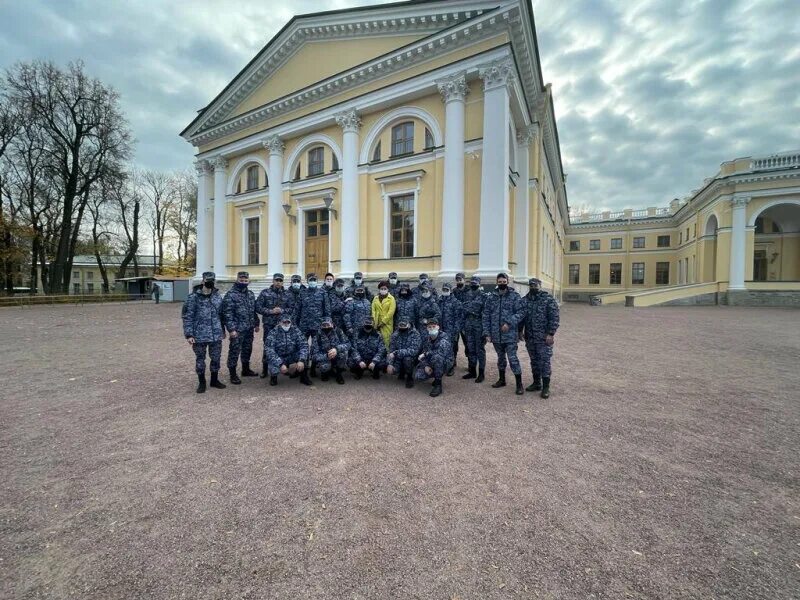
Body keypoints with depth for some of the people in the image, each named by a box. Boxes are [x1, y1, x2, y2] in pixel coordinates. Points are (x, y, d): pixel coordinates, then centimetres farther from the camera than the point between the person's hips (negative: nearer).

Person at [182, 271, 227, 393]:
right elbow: (187, 317, -8)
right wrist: (188, 335, -12)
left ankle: (214, 380, 29)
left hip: (216, 335, 4)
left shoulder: (218, 296, 5)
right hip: (200, 335, -4)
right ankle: (201, 382, 26)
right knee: (200, 359, 10)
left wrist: (222, 330, 16)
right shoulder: (194, 297, -9)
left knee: (216, 358, 12)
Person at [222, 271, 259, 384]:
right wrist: (231, 329, -19)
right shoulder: (230, 295, -11)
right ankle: (233, 374, 11)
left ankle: (246, 370, 31)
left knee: (247, 349, 16)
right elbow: (227, 313, -15)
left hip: (249, 328, 7)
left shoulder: (251, 294, 11)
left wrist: (256, 324, 15)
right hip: (237, 329, -7)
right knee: (234, 351, 1)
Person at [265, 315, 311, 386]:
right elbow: (269, 350, -26)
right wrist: (281, 364, -37)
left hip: (292, 357, 2)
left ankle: (303, 375, -4)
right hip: (278, 359, -2)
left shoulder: (295, 331, -8)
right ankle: (273, 376, 7)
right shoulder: (273, 333, -16)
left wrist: (302, 360, -33)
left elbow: (304, 345, -17)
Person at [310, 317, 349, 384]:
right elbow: (314, 355, -16)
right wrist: (326, 356, -33)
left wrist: (337, 349, -37)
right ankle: (325, 372, 6)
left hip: (338, 360, 1)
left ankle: (338, 373, -5)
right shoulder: (317, 336, -13)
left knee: (343, 352, -29)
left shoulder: (338, 332, -10)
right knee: (325, 366, -34)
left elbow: (347, 344, -17)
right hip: (324, 358, -1)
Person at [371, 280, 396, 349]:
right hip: (377, 323, 3)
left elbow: (391, 311, -8)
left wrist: (383, 321, -11)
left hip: (387, 323, -3)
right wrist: (375, 321, -5)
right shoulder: (375, 298, 13)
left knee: (386, 340, -7)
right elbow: (373, 310, 7)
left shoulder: (391, 298, 1)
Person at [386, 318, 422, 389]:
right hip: (399, 358, 4)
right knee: (392, 370, -20)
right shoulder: (395, 334, -7)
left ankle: (410, 377, -6)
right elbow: (391, 350, -5)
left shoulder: (415, 334, -21)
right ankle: (402, 372, 17)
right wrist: (389, 364, -21)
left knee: (407, 359, -35)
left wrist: (396, 353, -37)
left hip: (412, 357, -4)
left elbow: (413, 351, -33)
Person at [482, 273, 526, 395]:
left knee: (513, 358, -4)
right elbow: (486, 316, 5)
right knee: (500, 357, 17)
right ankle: (502, 379, 33)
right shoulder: (491, 297, 5)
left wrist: (509, 323, -20)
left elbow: (521, 312, -9)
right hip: (496, 335, 4)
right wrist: (486, 332, 0)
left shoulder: (514, 296, -4)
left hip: (510, 334, -4)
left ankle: (519, 384, 9)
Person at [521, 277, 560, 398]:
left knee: (544, 361, -3)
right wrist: (520, 331, 10)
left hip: (544, 337, -5)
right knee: (534, 360, 14)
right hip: (530, 337, 5)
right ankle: (536, 383, 26)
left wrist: (551, 334, -15)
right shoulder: (525, 300, 8)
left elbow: (554, 318, -10)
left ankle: (546, 387, 6)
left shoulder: (548, 299, -7)